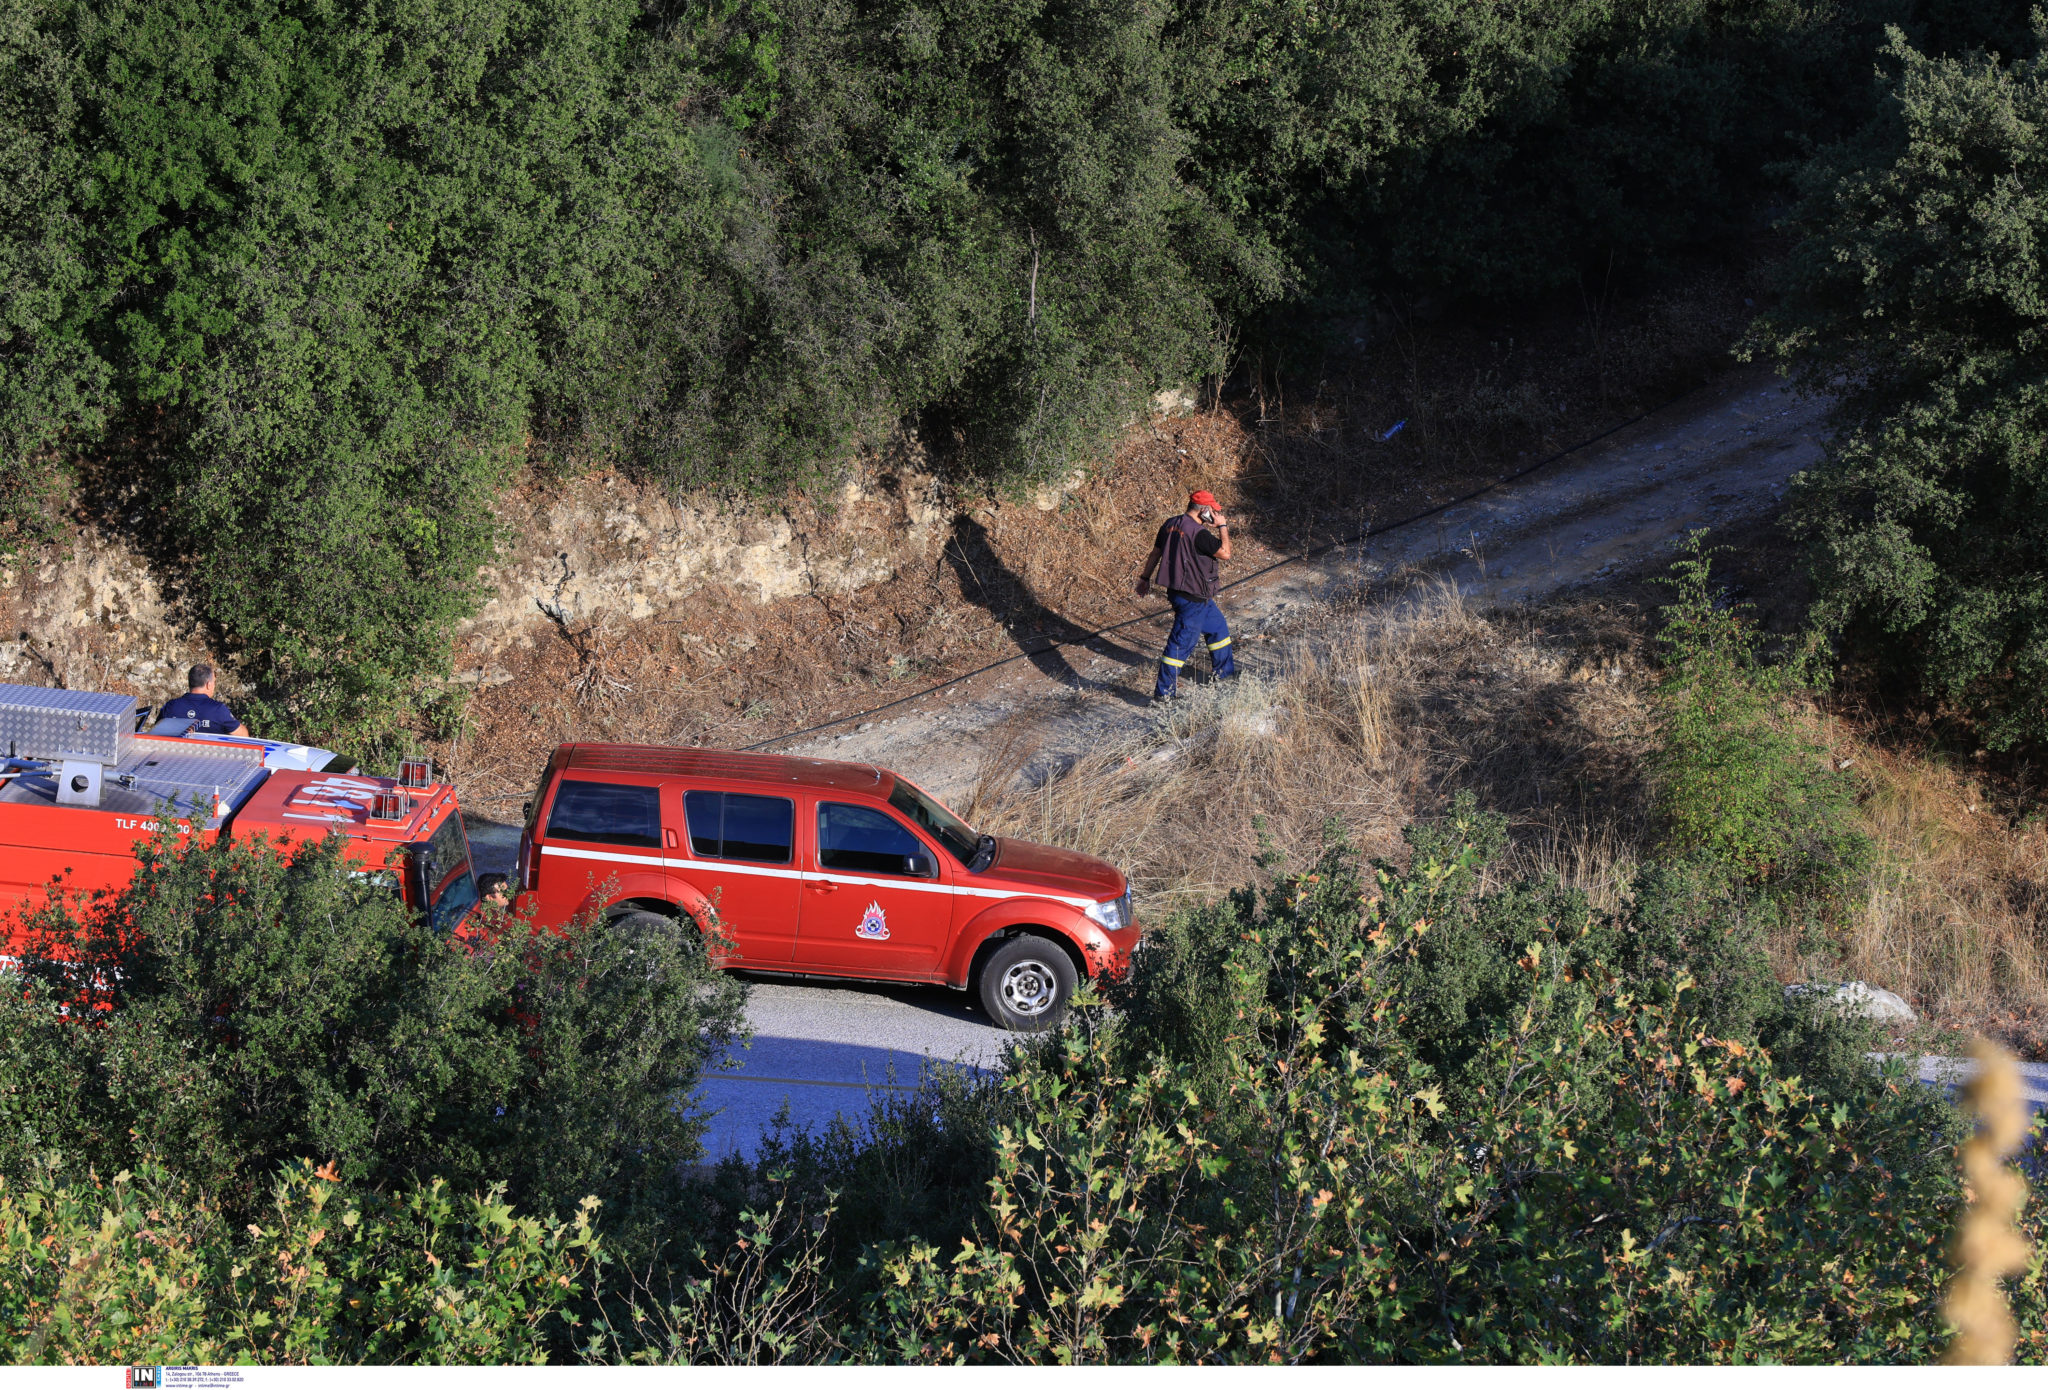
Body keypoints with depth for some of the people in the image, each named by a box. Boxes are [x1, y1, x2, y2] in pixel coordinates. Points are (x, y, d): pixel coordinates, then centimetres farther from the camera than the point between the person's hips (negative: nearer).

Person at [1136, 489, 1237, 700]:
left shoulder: (1171, 525, 3)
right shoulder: (1199, 533, -24)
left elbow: (1156, 553, 12)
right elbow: (1225, 553, -18)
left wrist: (1145, 578, 22)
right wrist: (1222, 527, -7)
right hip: (1192, 598, -10)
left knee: (1217, 626, 25)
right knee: (1182, 642, -3)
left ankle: (1225, 674, 40)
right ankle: (1163, 692, 2)